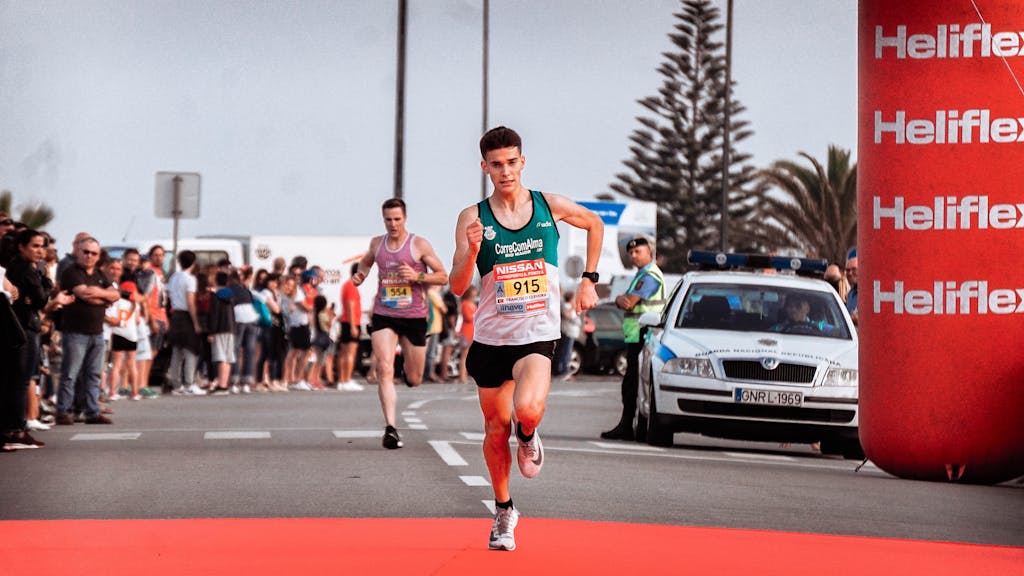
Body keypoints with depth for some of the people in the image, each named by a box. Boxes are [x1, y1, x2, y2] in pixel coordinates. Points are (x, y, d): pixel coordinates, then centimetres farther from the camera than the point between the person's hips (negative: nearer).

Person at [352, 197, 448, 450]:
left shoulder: (419, 245, -4)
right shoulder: (377, 243, 6)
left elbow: (443, 276, -4)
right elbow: (366, 261, 29)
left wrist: (417, 277, -20)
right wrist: (361, 274, 8)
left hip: (414, 316, -1)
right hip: (383, 315, 1)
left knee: (414, 380, 8)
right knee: (384, 369, -18)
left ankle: (408, 356, 47)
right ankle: (390, 428, -21)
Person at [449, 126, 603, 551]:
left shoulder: (550, 206, -2)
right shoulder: (473, 218, -4)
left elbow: (595, 224, 19)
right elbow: (457, 286, -9)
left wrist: (588, 280, 14)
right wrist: (471, 251, -28)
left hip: (537, 334, -1)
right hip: (491, 336, 2)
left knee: (527, 410, -28)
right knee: (495, 428, 11)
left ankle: (528, 437, 10)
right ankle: (503, 511, 32)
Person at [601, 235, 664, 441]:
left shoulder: (650, 276, -13)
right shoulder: (641, 275, 22)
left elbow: (628, 303, -19)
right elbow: (623, 302, 16)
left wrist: (623, 299, 3)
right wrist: (622, 299, -8)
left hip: (642, 337, -10)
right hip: (635, 337, 10)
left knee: (632, 383, -10)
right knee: (631, 383, 11)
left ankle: (626, 427, -11)